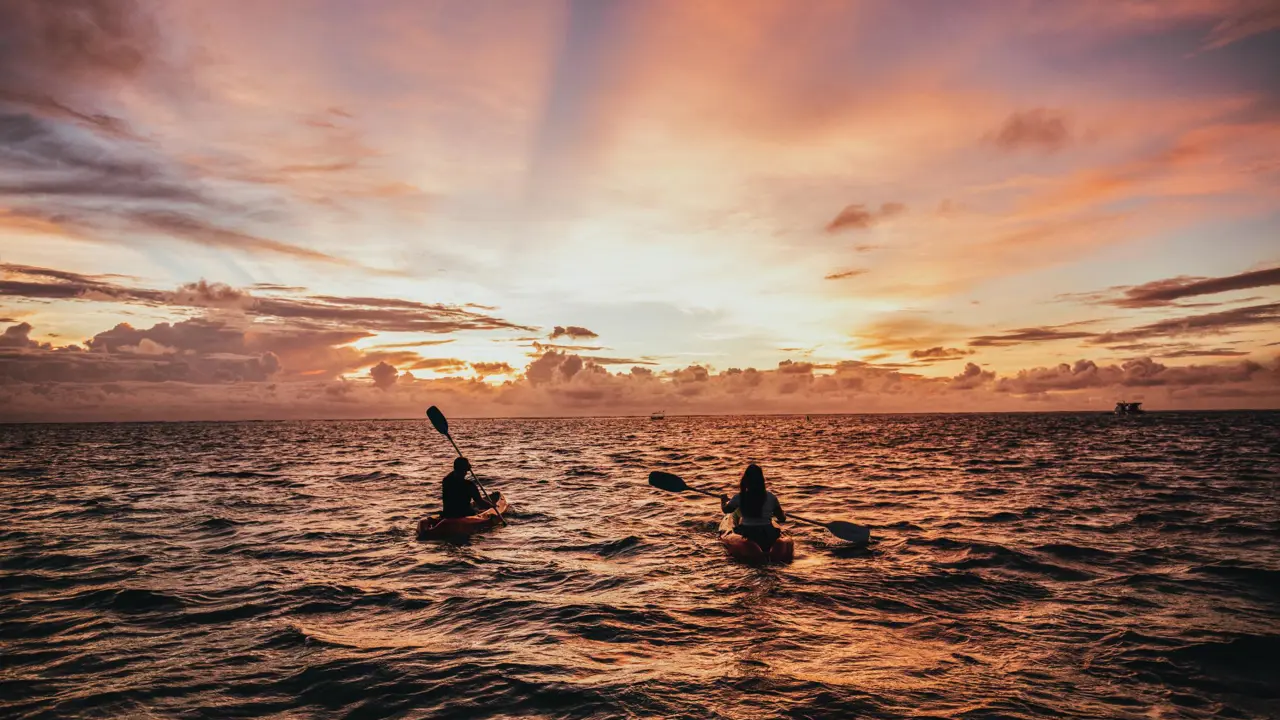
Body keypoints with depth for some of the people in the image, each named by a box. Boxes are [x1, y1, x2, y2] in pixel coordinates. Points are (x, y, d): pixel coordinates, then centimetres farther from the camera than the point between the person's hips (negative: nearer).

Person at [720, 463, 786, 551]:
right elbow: (782, 519, 4)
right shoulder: (771, 497, -7)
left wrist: (723, 500, 36)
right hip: (768, 538, 1)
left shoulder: (739, 497, -8)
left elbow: (725, 509, 13)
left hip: (747, 537, -1)